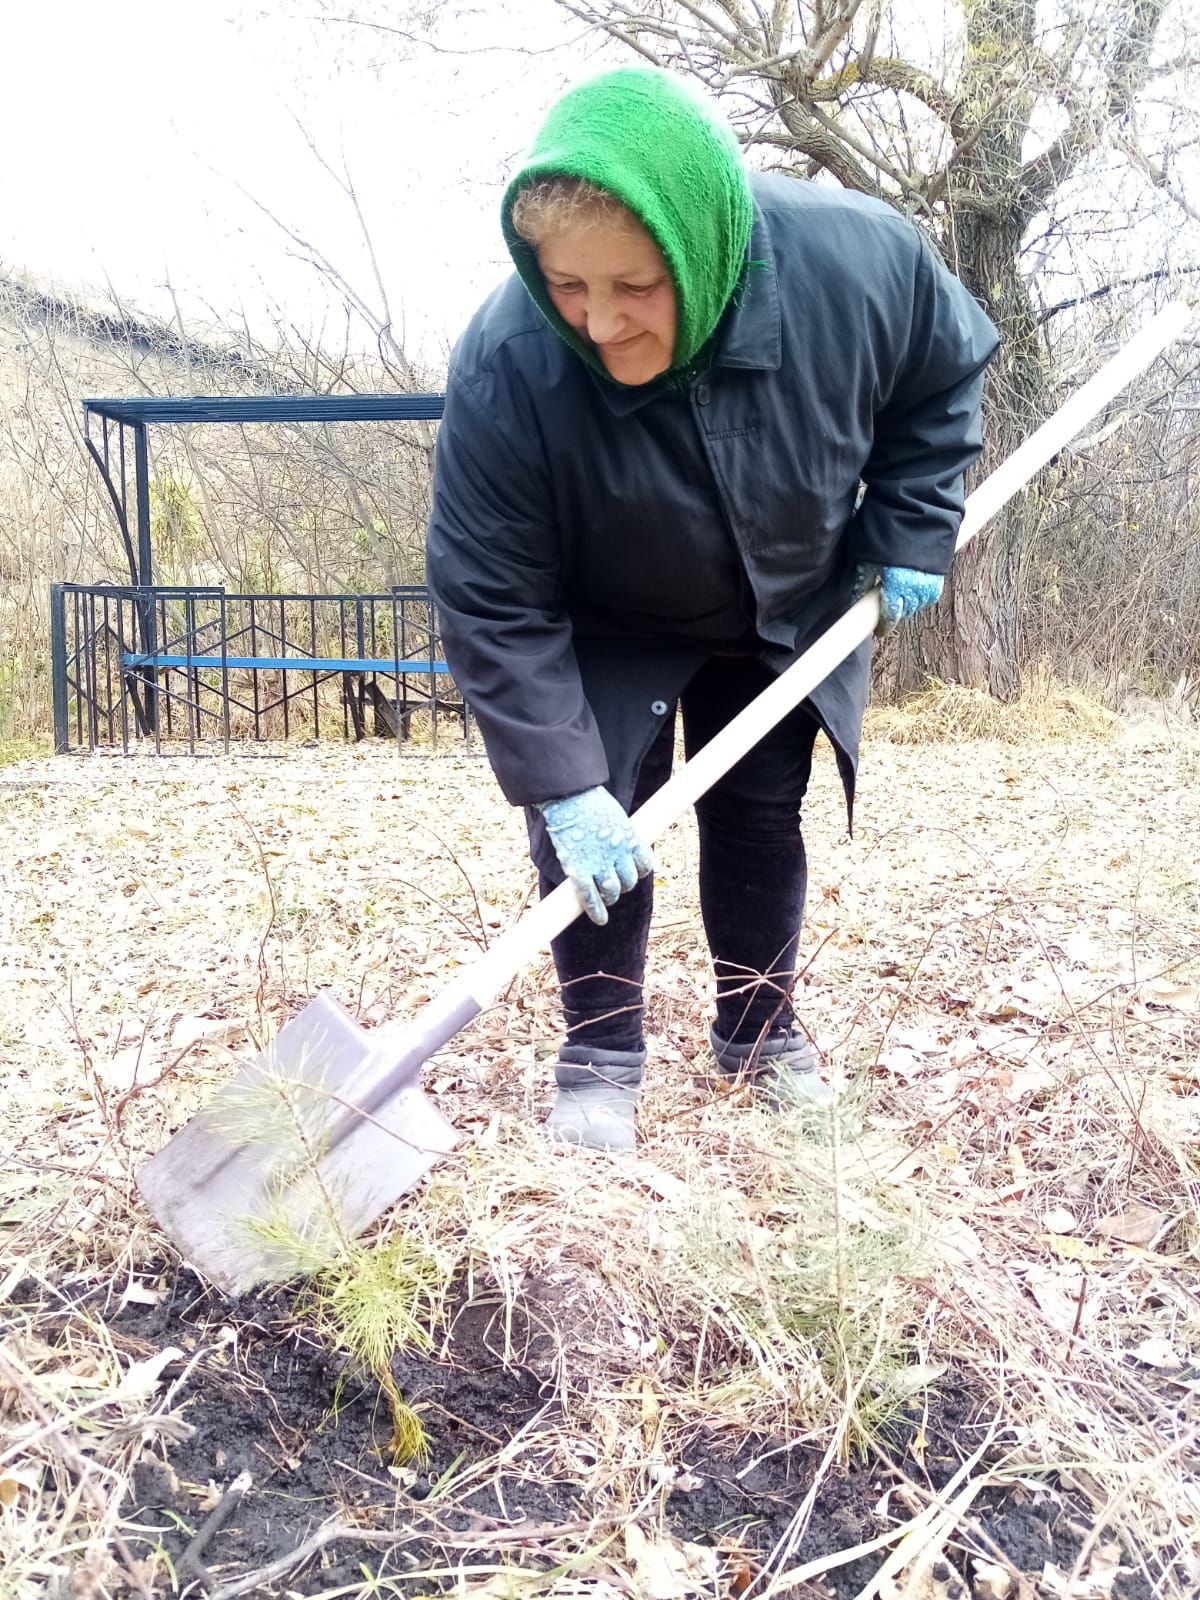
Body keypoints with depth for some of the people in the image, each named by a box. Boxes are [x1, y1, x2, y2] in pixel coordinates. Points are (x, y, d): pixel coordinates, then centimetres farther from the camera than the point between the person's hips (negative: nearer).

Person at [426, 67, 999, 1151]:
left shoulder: (860, 259, -31)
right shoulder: (506, 366, -36)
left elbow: (947, 370, -6)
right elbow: (492, 602, -28)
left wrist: (910, 532, -13)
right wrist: (559, 783, -31)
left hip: (790, 613, 2)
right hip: (609, 633, -2)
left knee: (763, 816, 9)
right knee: (588, 826, -12)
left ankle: (762, 1031, 29)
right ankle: (601, 1057, 9)